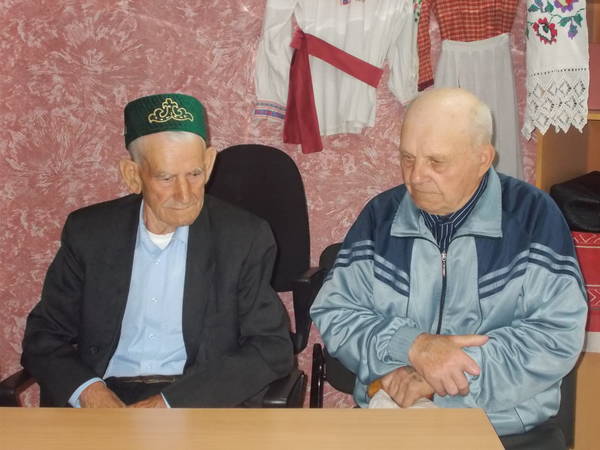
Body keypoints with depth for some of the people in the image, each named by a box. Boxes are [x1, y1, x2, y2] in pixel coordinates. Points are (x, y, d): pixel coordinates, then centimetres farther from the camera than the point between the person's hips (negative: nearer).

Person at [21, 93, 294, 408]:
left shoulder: (246, 238, 0)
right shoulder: (88, 232, 7)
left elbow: (273, 349, -3)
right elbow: (43, 336, 12)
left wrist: (171, 402, -14)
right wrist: (88, 390, -10)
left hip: (201, 400, -1)